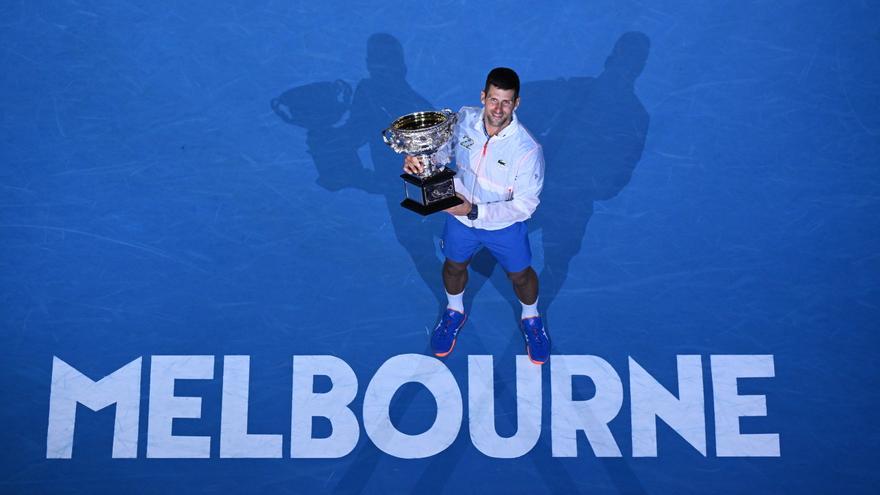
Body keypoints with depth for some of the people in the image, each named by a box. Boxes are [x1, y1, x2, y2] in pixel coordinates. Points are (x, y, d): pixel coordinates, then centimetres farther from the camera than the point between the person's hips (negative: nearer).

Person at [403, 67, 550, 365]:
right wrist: (416, 158, -23)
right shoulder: (464, 119, -21)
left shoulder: (528, 150, -33)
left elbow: (524, 206, -27)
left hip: (505, 226, -3)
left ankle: (531, 320, 54)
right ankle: (455, 312, 59)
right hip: (460, 216, 3)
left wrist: (475, 211, -34)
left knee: (520, 275, 21)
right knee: (454, 266, 26)